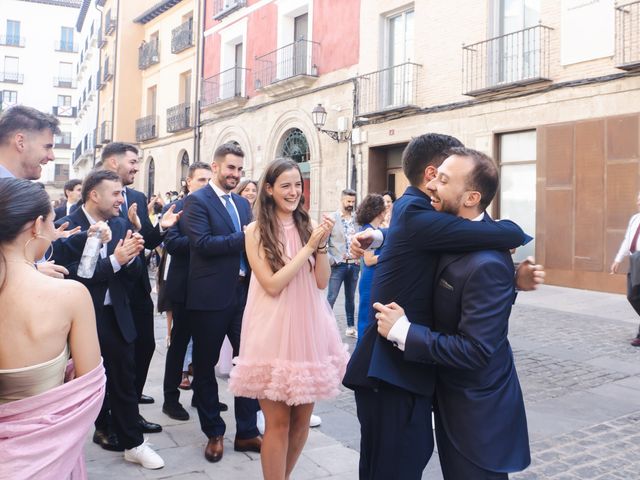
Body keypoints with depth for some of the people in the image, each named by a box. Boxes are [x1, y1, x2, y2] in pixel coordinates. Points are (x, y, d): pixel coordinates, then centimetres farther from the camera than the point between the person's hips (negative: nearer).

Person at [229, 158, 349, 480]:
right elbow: (272, 285, -13)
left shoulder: (308, 226, 7)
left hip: (309, 329, 4)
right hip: (275, 333, -4)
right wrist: (308, 248, -14)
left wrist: (322, 244, -11)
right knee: (278, 422, 2)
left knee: (302, 417, 13)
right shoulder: (256, 231, -3)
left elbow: (322, 281, 2)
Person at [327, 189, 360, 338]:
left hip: (354, 265, 4)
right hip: (338, 265, -4)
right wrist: (331, 260, -12)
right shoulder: (332, 219, -4)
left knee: (351, 297, 14)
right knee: (331, 298, -4)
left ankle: (351, 327, 25)